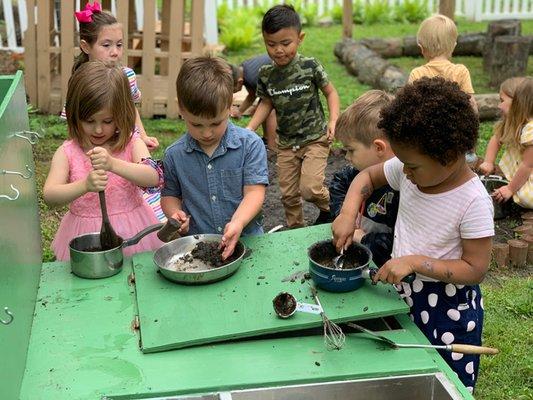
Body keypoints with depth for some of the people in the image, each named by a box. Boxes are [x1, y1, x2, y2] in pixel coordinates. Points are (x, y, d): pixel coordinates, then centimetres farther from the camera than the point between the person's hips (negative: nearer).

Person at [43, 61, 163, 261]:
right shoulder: (67, 152, -1)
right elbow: (49, 195, -13)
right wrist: (84, 186, -31)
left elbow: (153, 177, -17)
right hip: (86, 236, 1)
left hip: (131, 232, 0)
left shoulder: (132, 143, -1)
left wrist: (113, 163, -33)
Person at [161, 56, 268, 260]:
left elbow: (254, 191, -7)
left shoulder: (250, 145, -2)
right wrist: (175, 213, -3)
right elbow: (170, 195, 19)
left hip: (245, 241, 1)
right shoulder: (174, 155, 5)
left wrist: (237, 223, -24)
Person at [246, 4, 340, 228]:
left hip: (315, 138, -4)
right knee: (288, 194, 9)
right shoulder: (266, 74, -4)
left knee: (309, 188, -16)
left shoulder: (310, 66, -13)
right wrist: (249, 130, -1)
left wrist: (333, 120, -16)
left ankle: (328, 206, 17)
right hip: (286, 143, 4)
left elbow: (330, 92, -2)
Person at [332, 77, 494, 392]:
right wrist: (348, 214, -8)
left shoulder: (473, 201, -25)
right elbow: (368, 177, 9)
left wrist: (414, 262, -28)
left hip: (447, 306, -6)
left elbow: (475, 269, -22)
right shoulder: (410, 170, -8)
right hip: (401, 293, 6)